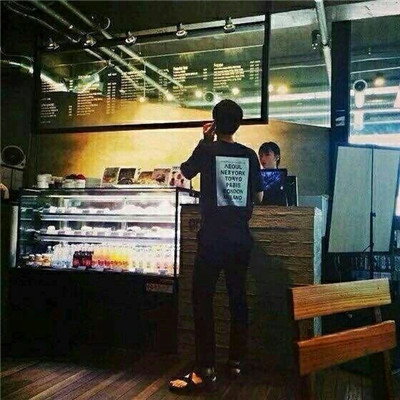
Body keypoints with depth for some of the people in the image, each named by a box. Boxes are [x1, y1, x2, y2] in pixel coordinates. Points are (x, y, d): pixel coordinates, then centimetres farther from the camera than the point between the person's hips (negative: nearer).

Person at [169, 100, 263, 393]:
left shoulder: (207, 150, -5)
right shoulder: (249, 155, 4)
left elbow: (186, 172, 15)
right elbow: (259, 197, 11)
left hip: (213, 236, -4)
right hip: (241, 237, 4)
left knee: (203, 300, 1)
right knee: (238, 297, 14)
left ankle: (205, 371, 1)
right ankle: (237, 361, 24)